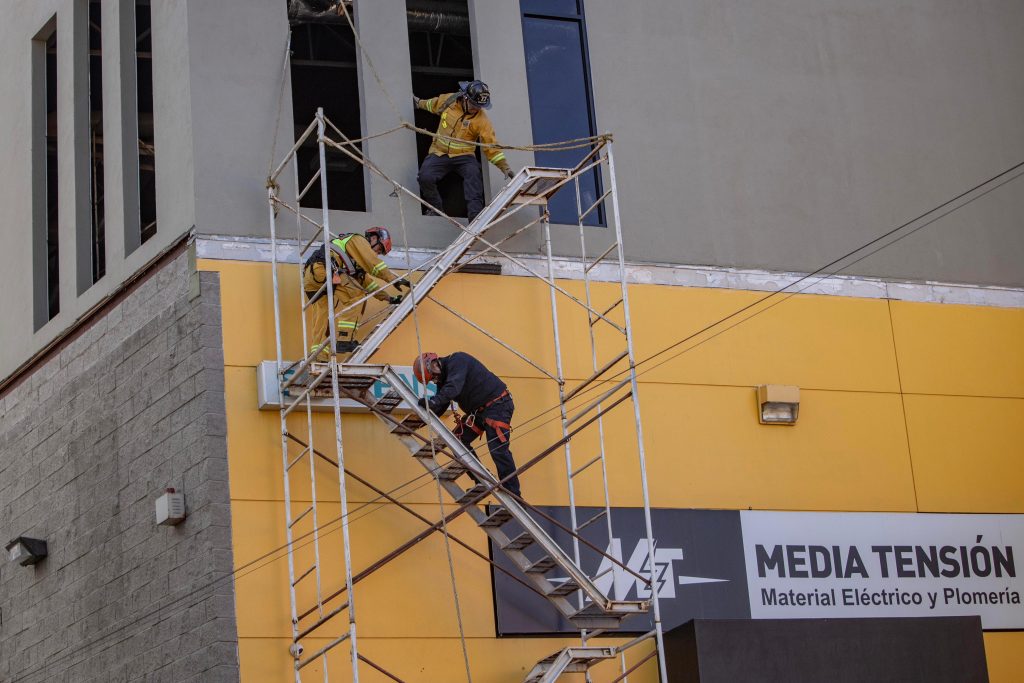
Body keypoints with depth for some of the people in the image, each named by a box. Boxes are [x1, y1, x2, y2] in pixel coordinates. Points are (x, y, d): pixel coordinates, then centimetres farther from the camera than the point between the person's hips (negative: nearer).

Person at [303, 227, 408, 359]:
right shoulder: (358, 240, 11)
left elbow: (365, 279, 40)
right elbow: (374, 263, 0)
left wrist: (388, 298, 38)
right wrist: (395, 279, 3)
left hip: (308, 276, 10)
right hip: (322, 269, -10)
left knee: (323, 315, 5)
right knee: (356, 294, -8)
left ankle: (318, 354, -6)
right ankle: (344, 340, -17)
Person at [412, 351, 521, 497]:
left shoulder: (457, 360, -17)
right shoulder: (444, 377, 11)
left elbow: (453, 388, -33)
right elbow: (441, 406, 9)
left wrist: (433, 402, -44)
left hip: (497, 405, -10)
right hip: (478, 410, 10)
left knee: (498, 450, -16)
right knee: (459, 439, 5)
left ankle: (513, 495, -12)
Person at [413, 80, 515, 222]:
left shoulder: (481, 119, -11)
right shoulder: (448, 100, -4)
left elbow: (491, 145, -10)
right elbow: (433, 105, 21)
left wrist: (504, 167, -18)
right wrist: (420, 103, 36)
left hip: (463, 156, -2)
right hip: (439, 153, 2)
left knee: (473, 173, -33)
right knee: (425, 177, -25)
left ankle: (475, 217, -38)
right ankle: (435, 210, -2)